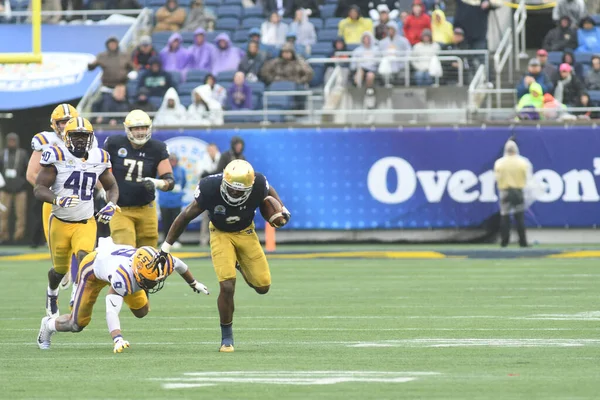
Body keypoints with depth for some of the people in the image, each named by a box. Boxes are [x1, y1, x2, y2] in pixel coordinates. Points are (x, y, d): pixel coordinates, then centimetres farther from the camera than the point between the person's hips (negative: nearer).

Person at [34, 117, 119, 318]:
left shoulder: (99, 159, 0)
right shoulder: (57, 156, -12)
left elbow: (111, 186, 16)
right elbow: (39, 189, -14)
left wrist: (111, 205, -5)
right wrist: (58, 200, -33)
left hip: (86, 222, 2)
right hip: (60, 222, -2)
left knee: (83, 257, -25)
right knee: (60, 269, 9)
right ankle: (52, 293, 44)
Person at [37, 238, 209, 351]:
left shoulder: (162, 264, -34)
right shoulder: (123, 276, -51)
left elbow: (178, 264, -9)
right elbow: (112, 311, -56)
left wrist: (194, 283, 10)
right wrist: (117, 340, -71)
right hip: (93, 265, -5)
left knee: (141, 311, 2)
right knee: (78, 323, 0)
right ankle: (49, 325, 31)